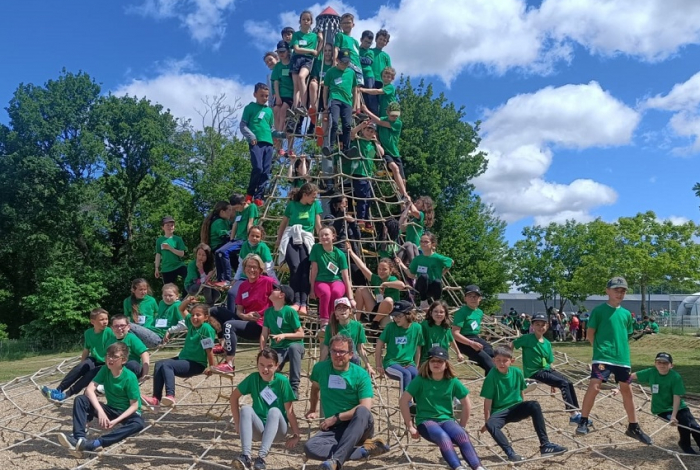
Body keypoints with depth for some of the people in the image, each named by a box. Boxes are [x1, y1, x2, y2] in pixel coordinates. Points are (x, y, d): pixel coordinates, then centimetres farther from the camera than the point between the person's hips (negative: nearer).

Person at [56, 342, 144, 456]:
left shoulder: (130, 378, -20)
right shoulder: (105, 370, -8)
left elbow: (134, 406, -18)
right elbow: (90, 389, -18)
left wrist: (116, 421, -30)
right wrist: (100, 411, -31)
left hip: (127, 413, -4)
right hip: (111, 409, 5)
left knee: (139, 423, -38)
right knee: (80, 400, -14)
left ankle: (94, 444, -46)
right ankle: (79, 437, -33)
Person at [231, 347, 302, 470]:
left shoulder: (282, 381, -12)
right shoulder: (253, 378, -6)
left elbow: (289, 410, -10)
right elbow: (234, 396, 3)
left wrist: (296, 434, -8)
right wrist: (237, 422, -1)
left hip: (277, 429, -2)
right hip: (258, 428, 2)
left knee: (274, 411, -33)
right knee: (246, 409, -27)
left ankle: (261, 458, -45)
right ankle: (245, 456, -42)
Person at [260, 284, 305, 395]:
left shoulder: (290, 311, -10)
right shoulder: (268, 311, 6)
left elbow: (301, 334, -9)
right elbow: (264, 334, 4)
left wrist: (284, 335, -22)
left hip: (294, 346, -2)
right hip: (277, 349, 2)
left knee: (293, 347, -41)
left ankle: (294, 387, -34)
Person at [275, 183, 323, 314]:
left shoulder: (315, 205, 10)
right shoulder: (292, 204, 6)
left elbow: (318, 225, 11)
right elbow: (283, 223, 16)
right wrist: (278, 240, 21)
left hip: (306, 239, 1)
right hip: (291, 238, -1)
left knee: (305, 270, -17)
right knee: (295, 268, -20)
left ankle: (304, 304, -21)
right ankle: (296, 302, -18)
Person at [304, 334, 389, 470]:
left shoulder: (361, 375, -8)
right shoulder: (320, 368, 2)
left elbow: (365, 408, -17)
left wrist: (336, 418, -16)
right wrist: (313, 410, 22)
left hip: (360, 426, -3)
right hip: (334, 428, 3)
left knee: (362, 412, -37)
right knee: (310, 448, -27)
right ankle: (365, 449, -22)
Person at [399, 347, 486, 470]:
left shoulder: (452, 381, 2)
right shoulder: (420, 380, -6)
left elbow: (466, 404, 11)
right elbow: (403, 401, -7)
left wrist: (461, 427, 9)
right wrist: (410, 426, -8)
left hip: (447, 419, 3)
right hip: (426, 421, -2)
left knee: (462, 435, -32)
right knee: (443, 437, -37)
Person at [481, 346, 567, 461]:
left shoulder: (517, 372, -4)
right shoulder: (492, 376, -15)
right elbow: (488, 401, -12)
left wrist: (525, 410, 22)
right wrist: (486, 422, -10)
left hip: (516, 408, 3)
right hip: (499, 411, -3)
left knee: (534, 405, -26)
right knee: (490, 425, -35)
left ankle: (545, 445, -23)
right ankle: (511, 453, -30)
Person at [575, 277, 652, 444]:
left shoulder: (626, 314, 12)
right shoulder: (599, 310, -3)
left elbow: (626, 336, 20)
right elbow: (590, 334, -2)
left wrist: (621, 349, 8)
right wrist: (601, 348, -5)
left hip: (623, 358, 6)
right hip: (602, 357, -5)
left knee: (627, 391, 12)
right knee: (594, 386, -16)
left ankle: (633, 427, 25)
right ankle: (583, 422, -3)